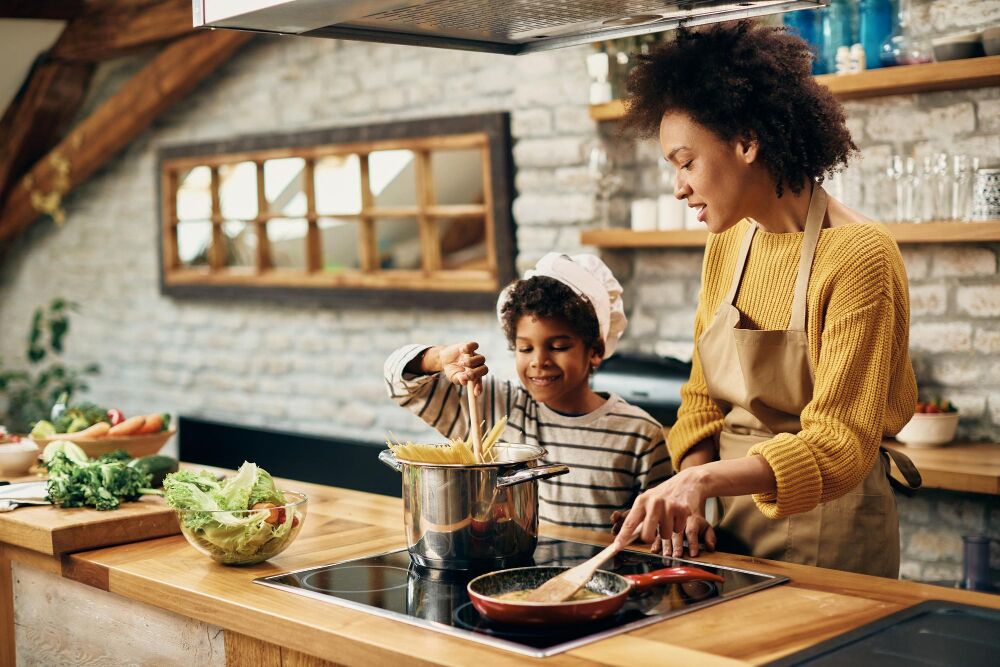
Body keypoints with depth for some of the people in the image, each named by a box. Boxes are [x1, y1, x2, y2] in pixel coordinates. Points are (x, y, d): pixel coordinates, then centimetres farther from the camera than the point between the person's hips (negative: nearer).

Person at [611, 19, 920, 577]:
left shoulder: (858, 256, -18)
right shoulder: (726, 246, 5)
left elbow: (838, 446, -22)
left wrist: (707, 478, -36)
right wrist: (688, 504, -7)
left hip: (828, 539, -6)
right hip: (733, 531, 6)